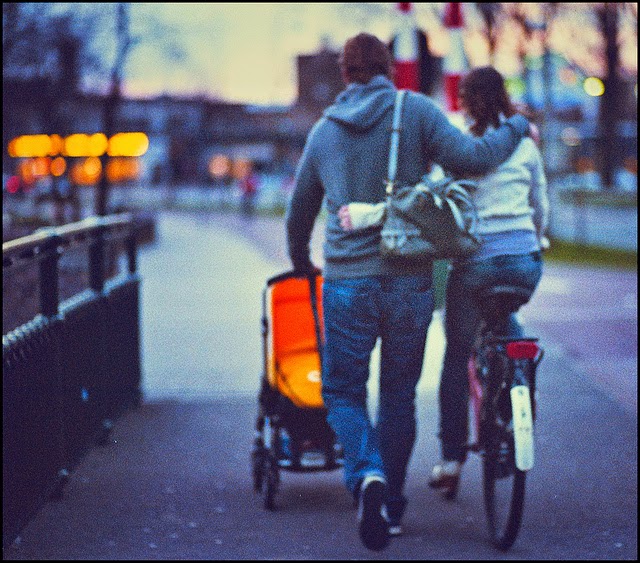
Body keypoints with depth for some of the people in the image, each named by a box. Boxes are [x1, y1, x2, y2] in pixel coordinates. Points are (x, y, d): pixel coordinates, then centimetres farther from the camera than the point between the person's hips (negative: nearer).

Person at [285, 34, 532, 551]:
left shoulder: (323, 130, 9)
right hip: (410, 282, -1)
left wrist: (301, 262, 38)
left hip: (347, 283, 1)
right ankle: (391, 507, 21)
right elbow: (471, 157, -12)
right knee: (399, 396, 14)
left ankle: (368, 476, -17)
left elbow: (299, 214, 19)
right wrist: (517, 127, 6)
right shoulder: (415, 110, -2)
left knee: (343, 393, 10)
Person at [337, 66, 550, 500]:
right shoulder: (525, 144, 6)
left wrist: (371, 214, -24)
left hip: (475, 261, -3)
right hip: (525, 260, 3)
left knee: (457, 355, 12)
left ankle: (452, 458, 13)